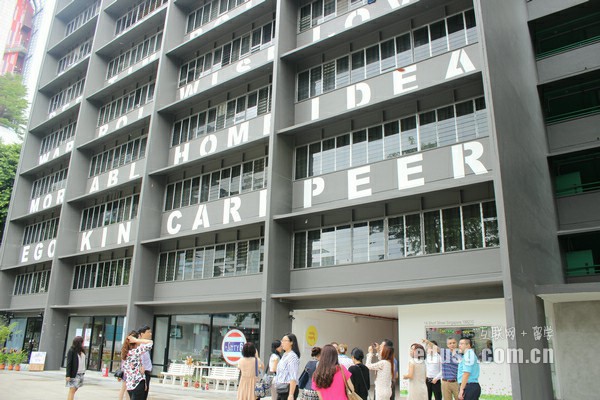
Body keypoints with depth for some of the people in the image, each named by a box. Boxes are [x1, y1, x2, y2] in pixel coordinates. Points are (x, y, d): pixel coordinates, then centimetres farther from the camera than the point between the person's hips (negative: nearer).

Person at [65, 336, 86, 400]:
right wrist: (68, 375, -15)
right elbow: (69, 363, -10)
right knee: (72, 390, -5)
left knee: (75, 389, 8)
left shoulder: (82, 351, 10)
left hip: (81, 374, 6)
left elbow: (82, 363, 11)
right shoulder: (71, 351, -8)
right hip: (74, 374, -6)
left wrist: (83, 372, 6)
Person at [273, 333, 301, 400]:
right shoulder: (284, 355, 14)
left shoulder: (292, 356, -15)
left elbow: (293, 378, -21)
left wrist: (291, 395, -25)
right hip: (281, 390, 10)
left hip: (288, 390, -10)